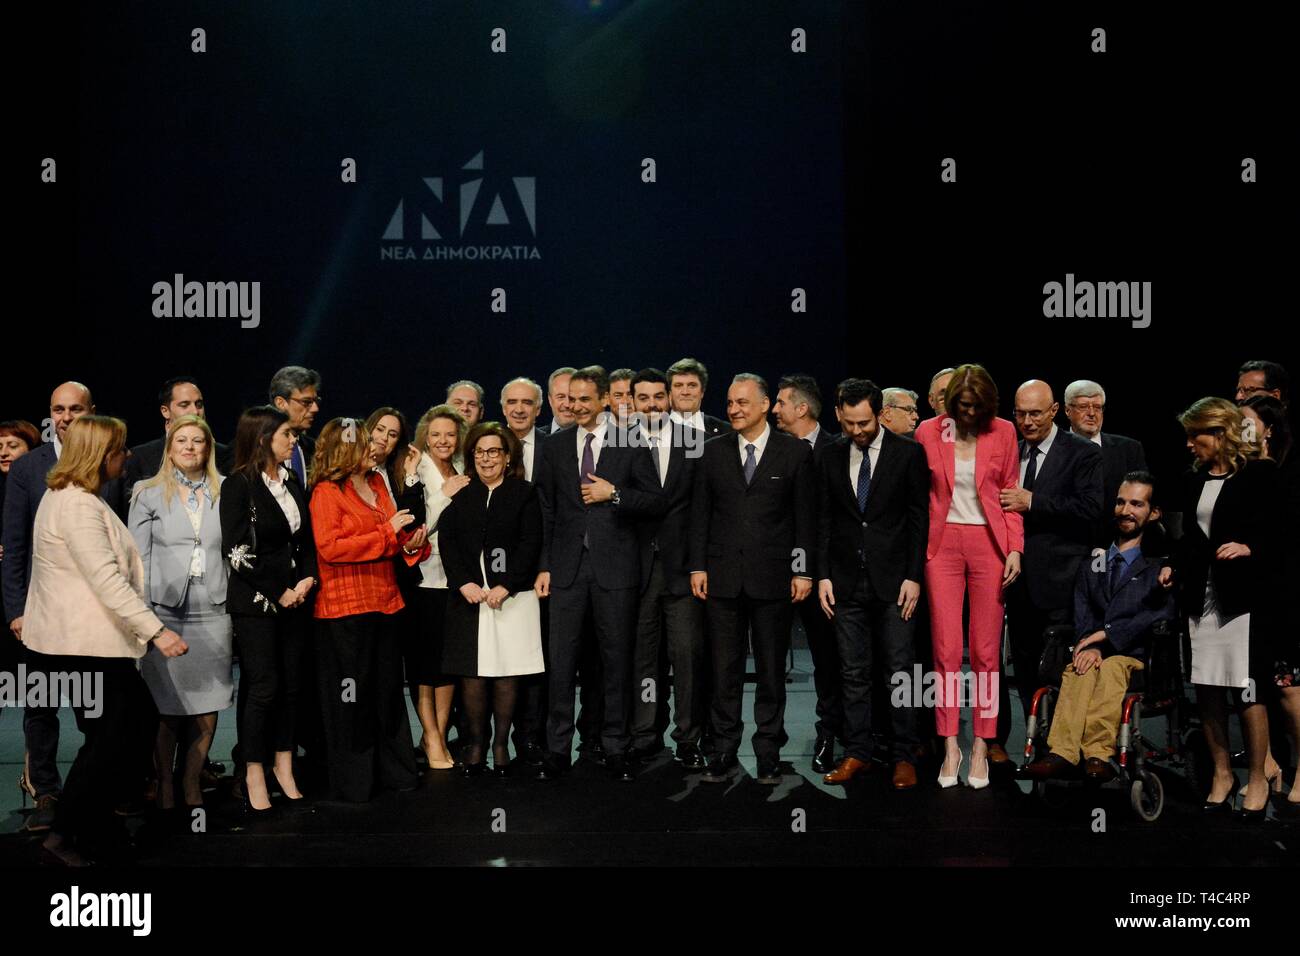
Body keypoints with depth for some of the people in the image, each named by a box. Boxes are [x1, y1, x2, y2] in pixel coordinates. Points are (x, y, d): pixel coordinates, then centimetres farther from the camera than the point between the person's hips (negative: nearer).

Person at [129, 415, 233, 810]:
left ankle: (191, 784, 19)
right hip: (166, 611, -2)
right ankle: (163, 785, 16)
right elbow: (138, 557, 3)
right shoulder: (148, 493, 6)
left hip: (214, 611, 2)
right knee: (167, 706, 0)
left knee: (208, 704, 4)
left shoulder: (225, 493, 9)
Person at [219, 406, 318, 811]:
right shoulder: (238, 486, -8)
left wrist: (307, 580, -1)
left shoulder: (292, 484, 13)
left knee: (292, 684, 7)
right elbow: (237, 552, -13)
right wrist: (277, 593, -11)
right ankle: (255, 778, 8)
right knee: (262, 686, -3)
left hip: (295, 598, 6)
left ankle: (284, 768, 18)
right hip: (255, 603, -6)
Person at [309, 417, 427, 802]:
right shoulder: (326, 492, -8)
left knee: (388, 690, 13)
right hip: (345, 609, -7)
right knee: (351, 696, 1)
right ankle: (351, 781, 12)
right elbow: (329, 548, -18)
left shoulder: (377, 484, 15)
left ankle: (393, 770, 23)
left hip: (384, 602, 7)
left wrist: (410, 543, 2)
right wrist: (387, 533, -18)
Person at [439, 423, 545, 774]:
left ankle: (501, 744, 11)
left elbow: (530, 544, -3)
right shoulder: (461, 496, 12)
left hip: (512, 596, -2)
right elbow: (446, 541, 4)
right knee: (471, 672, 1)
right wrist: (464, 583, -10)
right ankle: (476, 743, 12)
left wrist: (505, 587, -12)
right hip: (468, 595, 2)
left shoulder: (524, 494, 4)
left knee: (507, 672, 0)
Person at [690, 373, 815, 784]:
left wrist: (803, 571, -3)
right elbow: (700, 513, 7)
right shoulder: (713, 451, 7)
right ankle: (724, 753, 15)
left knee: (771, 670, 7)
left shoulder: (795, 452, 1)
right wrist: (697, 566, 1)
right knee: (725, 671, 6)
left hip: (772, 577, -1)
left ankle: (769, 754, 17)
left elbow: (805, 516, 1)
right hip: (723, 576, 2)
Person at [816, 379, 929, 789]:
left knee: (900, 670, 1)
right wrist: (823, 575, 2)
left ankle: (905, 756, 10)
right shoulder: (830, 458, 7)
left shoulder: (908, 453, -1)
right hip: (847, 581, 3)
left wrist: (913, 577, -7)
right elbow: (824, 521, 9)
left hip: (893, 579, -2)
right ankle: (857, 753, 16)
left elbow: (919, 519, -2)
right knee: (854, 673, 7)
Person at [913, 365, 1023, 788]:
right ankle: (950, 746, 7)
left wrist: (1015, 548, -3)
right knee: (946, 649, -2)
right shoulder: (928, 431, 2)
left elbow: (1010, 494, 6)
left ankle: (981, 746, 11)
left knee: (986, 651, 2)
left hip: (988, 544, 0)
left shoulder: (1003, 432, 3)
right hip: (942, 545, 0)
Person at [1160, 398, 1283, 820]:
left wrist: (1249, 547, -19)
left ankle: (1257, 778, 12)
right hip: (1201, 595, 6)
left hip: (1243, 595, -5)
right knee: (1207, 689, 7)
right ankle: (1221, 773, 20)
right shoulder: (1192, 480, 14)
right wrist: (1174, 565, 5)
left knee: (1246, 688, -3)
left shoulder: (1261, 474, -4)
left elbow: (1279, 531, -4)